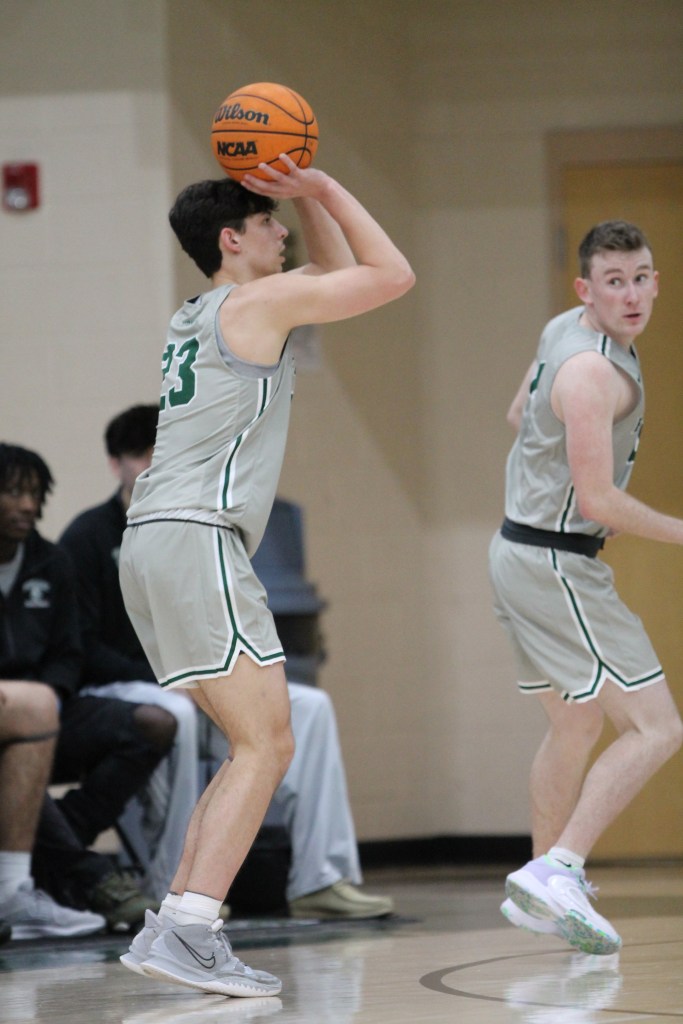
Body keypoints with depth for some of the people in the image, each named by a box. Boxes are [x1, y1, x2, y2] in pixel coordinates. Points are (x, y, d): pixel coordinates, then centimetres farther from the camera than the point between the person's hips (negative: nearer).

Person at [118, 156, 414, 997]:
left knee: (260, 745, 13)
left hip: (154, 547, 10)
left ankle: (176, 927, 7)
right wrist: (322, 189, 7)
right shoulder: (253, 303, -3)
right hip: (196, 540, -10)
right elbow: (392, 276, 1)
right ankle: (187, 934, -23)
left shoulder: (194, 318, 25)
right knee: (266, 747, -12)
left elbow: (338, 274, 34)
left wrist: (307, 194, 23)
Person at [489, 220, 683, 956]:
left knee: (576, 725, 23)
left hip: (522, 556, 10)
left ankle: (543, 888, 32)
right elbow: (598, 500, -24)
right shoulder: (593, 369, -22)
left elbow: (519, 414, 25)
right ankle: (556, 873, -19)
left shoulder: (564, 331, 8)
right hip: (557, 567, -10)